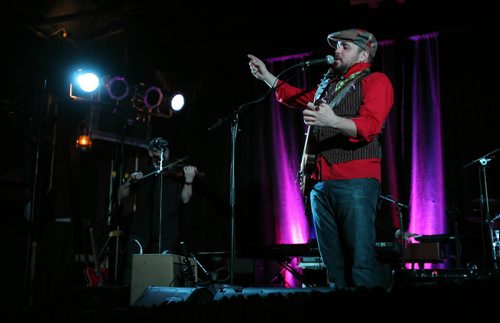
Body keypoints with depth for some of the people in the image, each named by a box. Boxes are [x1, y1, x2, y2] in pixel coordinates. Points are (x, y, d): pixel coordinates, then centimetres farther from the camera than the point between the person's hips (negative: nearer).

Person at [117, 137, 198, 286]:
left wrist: (189, 180, -21)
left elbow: (185, 199, -4)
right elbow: (120, 196, 13)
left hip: (165, 235, -1)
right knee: (129, 273, -8)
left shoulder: (176, 174, 9)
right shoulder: (143, 176, 16)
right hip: (140, 231, 1)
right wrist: (130, 181, -5)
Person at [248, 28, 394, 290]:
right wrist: (266, 76, 36)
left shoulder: (376, 81, 3)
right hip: (321, 182, 7)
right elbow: (300, 98, 41)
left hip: (356, 182, -7)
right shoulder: (329, 84, 25)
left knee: (361, 261, -14)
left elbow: (369, 125, -14)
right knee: (333, 265, 6)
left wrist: (333, 121, -31)